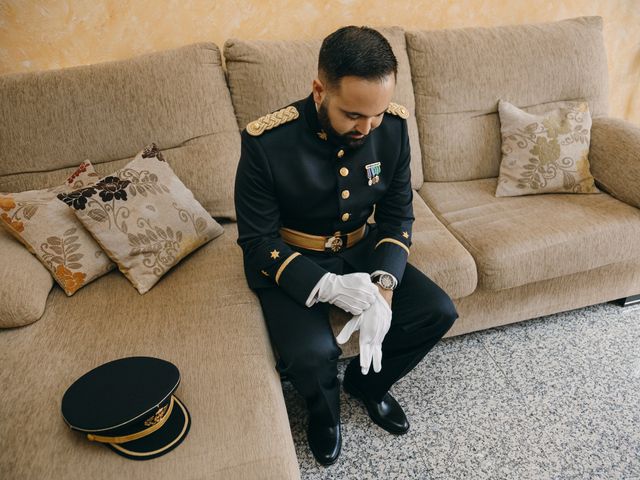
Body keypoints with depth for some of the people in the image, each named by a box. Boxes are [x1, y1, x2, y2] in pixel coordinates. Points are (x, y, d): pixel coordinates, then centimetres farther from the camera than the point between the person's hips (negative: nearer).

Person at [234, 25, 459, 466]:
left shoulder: (393, 126, -12)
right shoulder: (266, 141, -24)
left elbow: (398, 214, -4)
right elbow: (257, 241, -17)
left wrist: (384, 284, -22)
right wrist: (326, 285, -32)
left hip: (361, 250, 4)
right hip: (289, 262, -3)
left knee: (439, 312, -10)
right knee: (312, 352, -28)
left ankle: (366, 382, 19)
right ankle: (325, 411, 12)